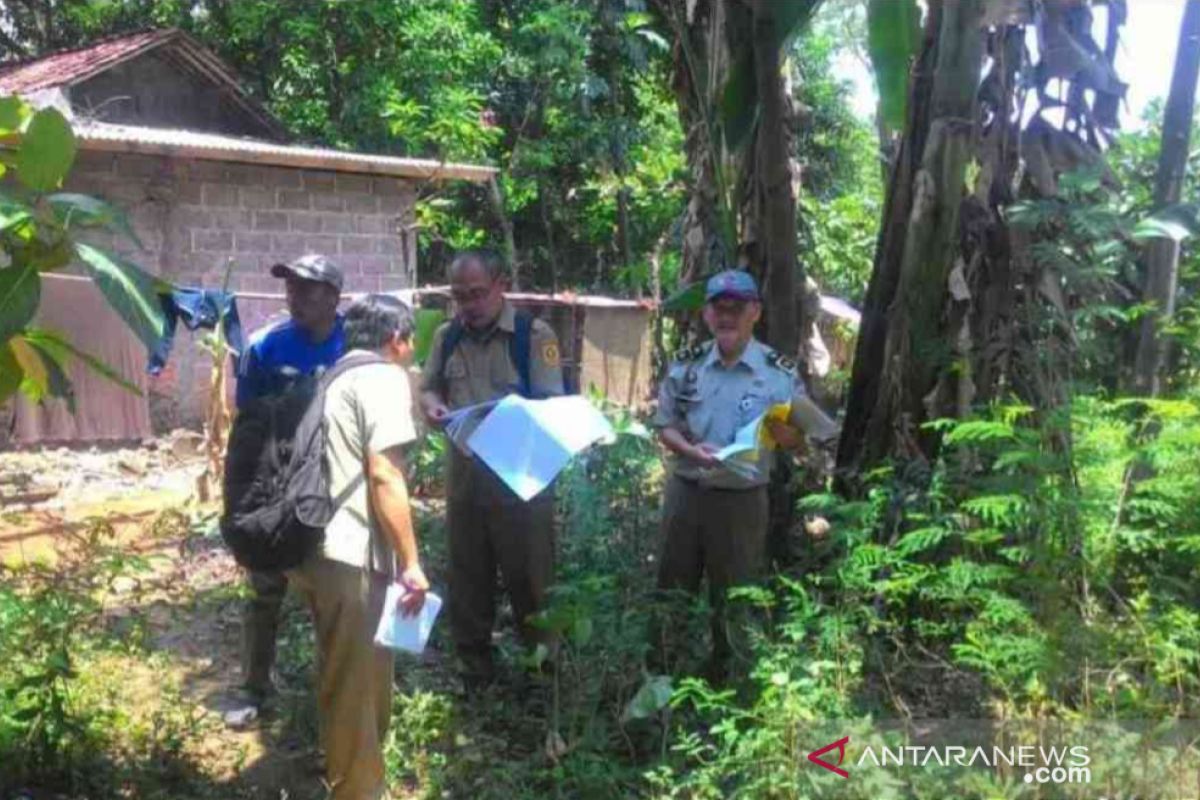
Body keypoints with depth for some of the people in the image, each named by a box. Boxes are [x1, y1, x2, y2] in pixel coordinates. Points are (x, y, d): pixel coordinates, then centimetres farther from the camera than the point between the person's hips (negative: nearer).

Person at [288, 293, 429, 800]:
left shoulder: (335, 377, 19)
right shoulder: (384, 377, -8)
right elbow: (383, 476, -17)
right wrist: (410, 563, -13)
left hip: (315, 546, 9)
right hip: (352, 554, -9)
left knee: (346, 676, 24)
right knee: (357, 683, 3)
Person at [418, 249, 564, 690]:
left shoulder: (535, 335, -9)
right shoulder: (446, 336, 7)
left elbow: (552, 406, -13)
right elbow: (428, 388, 14)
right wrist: (433, 407, -10)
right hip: (464, 472, 5)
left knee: (529, 575, 4)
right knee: (467, 575, 14)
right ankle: (474, 668, 29)